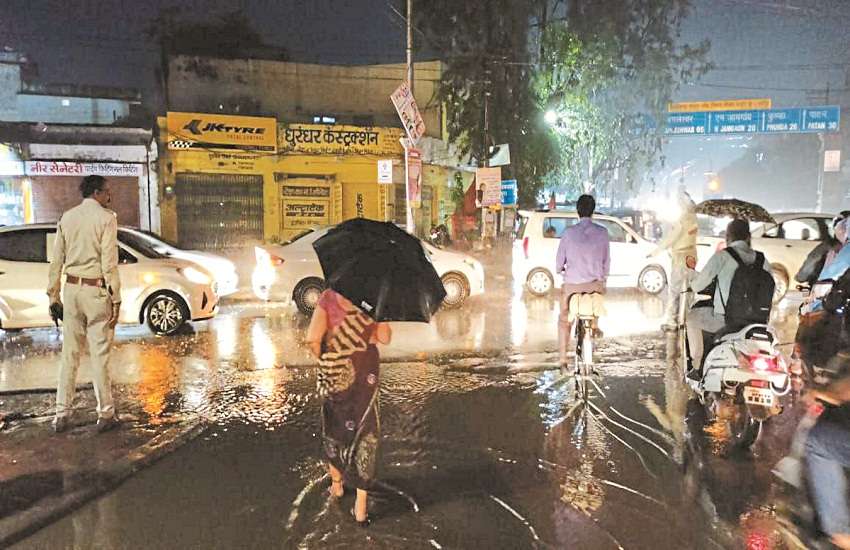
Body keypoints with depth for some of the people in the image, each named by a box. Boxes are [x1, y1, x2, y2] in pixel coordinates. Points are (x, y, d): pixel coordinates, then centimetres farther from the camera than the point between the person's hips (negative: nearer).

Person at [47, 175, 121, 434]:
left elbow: (57, 260, 10)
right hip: (96, 290, -6)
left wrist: (54, 294, 16)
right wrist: (115, 298, -10)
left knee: (69, 354, 12)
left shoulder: (67, 217, 10)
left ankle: (61, 415, 17)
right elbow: (109, 263, -13)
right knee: (99, 355, 1)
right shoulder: (106, 217, -8)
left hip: (71, 289, 6)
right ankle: (105, 415, 9)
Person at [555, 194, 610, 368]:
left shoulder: (569, 233, -8)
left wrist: (560, 270, 20)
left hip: (572, 284, -1)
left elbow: (559, 261, -2)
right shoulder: (602, 232, -4)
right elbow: (606, 261, 4)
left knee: (564, 319, 16)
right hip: (596, 283, 1)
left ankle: (562, 358, 13)